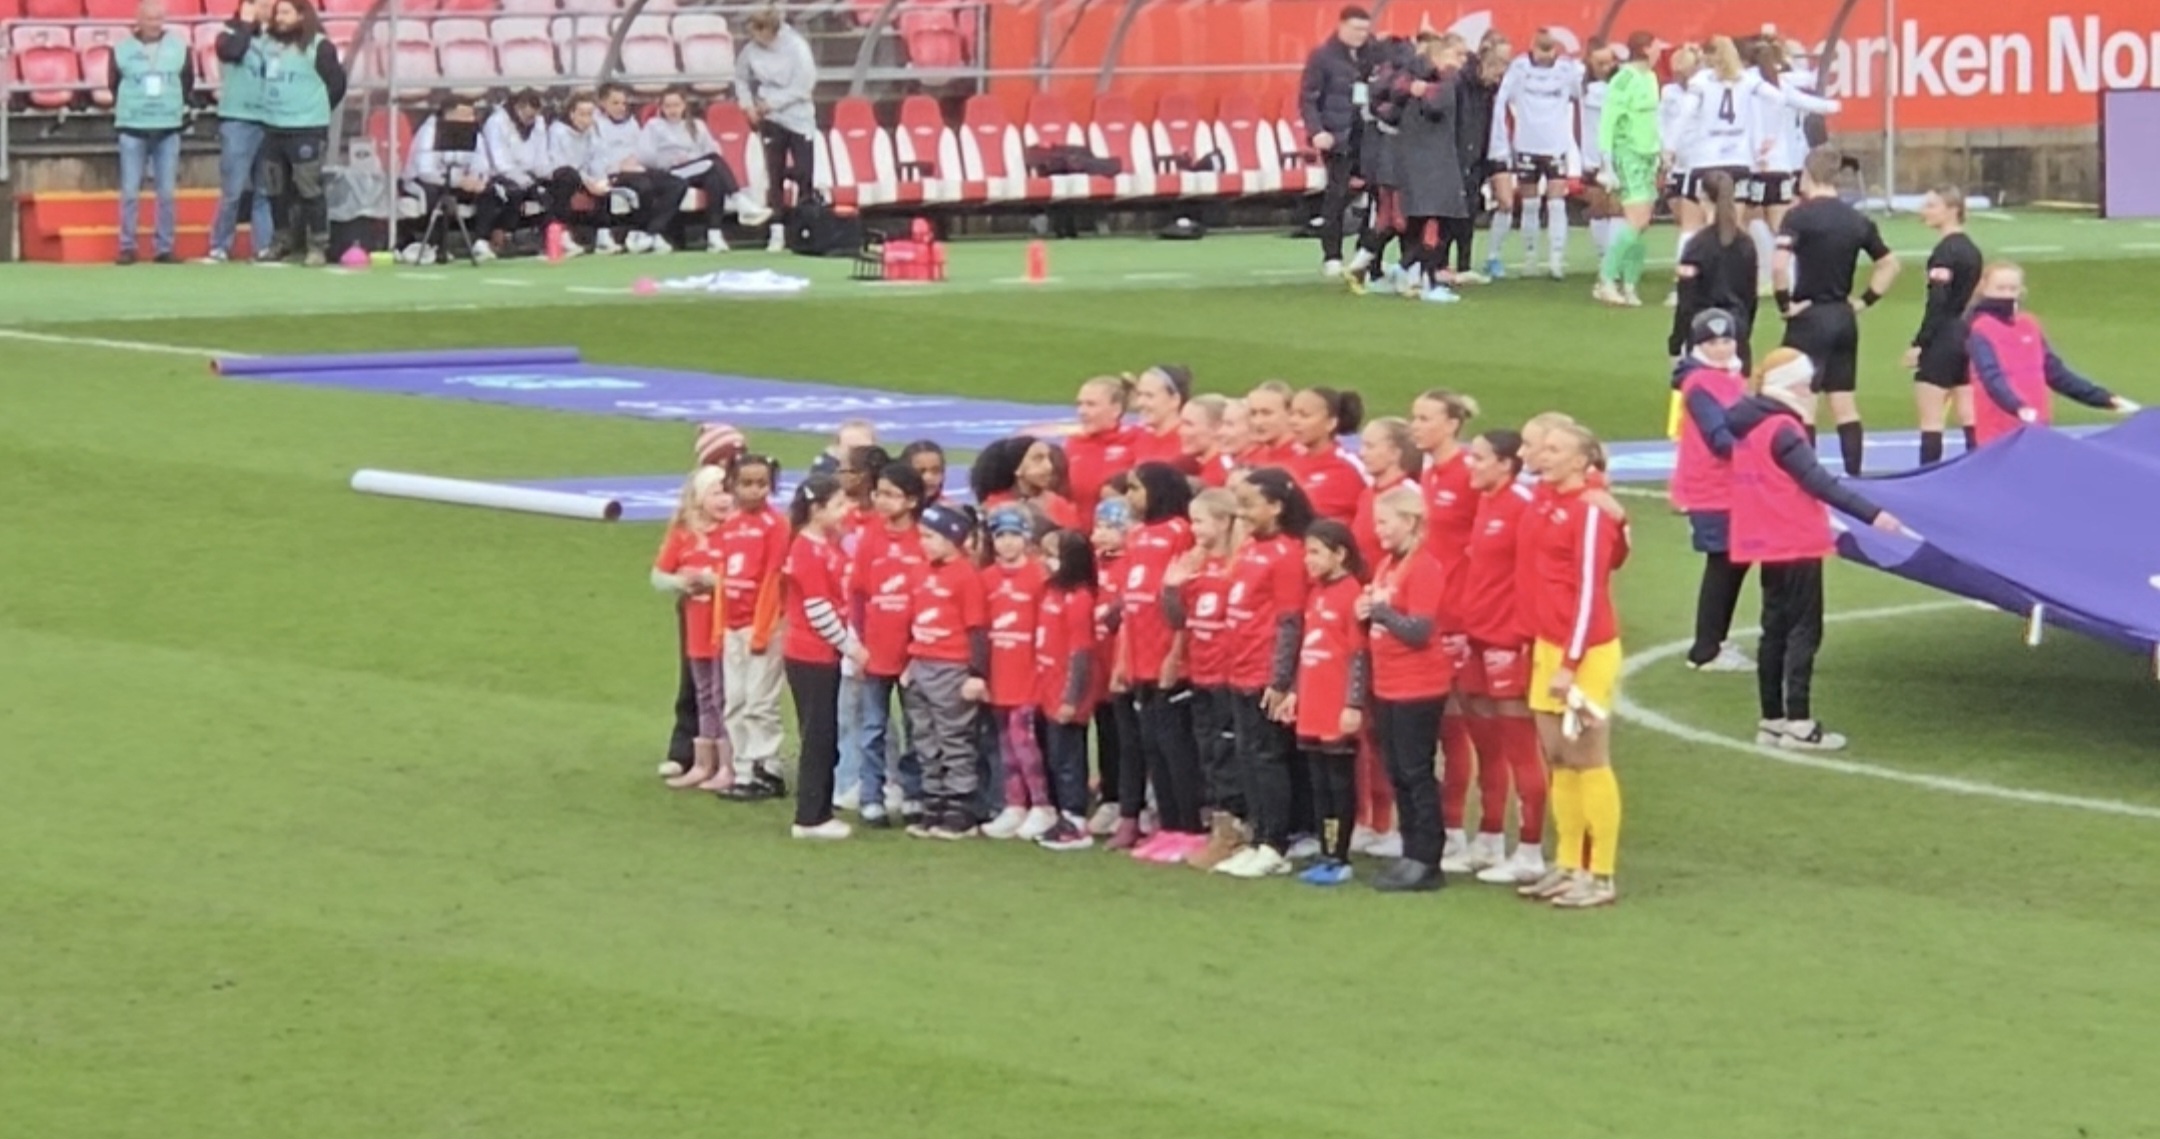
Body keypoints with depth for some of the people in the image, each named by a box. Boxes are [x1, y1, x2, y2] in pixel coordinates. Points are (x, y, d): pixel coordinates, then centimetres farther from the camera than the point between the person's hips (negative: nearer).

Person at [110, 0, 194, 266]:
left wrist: (179, 109, 9)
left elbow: (188, 84, 13)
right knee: (130, 191, -2)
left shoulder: (180, 47, 3)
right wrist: (125, 110, 10)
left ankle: (165, 248, 7)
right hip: (132, 128, -1)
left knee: (167, 192, 1)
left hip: (168, 128, 1)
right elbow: (114, 85, 10)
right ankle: (127, 247, 4)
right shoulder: (122, 49, 0)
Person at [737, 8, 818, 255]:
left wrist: (773, 102, -16)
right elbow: (741, 78, 13)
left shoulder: (796, 47, -15)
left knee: (805, 176, -3)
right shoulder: (751, 51, -4)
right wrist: (747, 103, -1)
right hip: (771, 120, 3)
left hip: (799, 118, -3)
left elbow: (804, 86, -16)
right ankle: (778, 233, 5)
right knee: (775, 176, 2)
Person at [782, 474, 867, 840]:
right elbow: (818, 610, -18)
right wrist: (849, 645, -11)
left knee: (826, 740, 12)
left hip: (825, 655, 9)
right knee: (817, 738, -5)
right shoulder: (808, 551, -16)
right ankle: (809, 819, 0)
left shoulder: (828, 546, 12)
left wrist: (852, 643, 5)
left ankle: (819, 812, 17)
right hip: (809, 656, -9)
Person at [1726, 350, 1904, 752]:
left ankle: (1772, 720, 15)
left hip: (1769, 543, 9)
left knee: (1776, 629, 13)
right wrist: (1872, 515, -28)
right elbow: (1818, 482, -24)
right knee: (1804, 631, -5)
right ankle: (1798, 723, -7)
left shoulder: (1749, 425, 9)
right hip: (1795, 544, -9)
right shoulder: (1782, 429, -17)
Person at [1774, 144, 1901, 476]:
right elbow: (1890, 264, 15)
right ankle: (1854, 476, 10)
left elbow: (1779, 264, -25)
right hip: (1844, 318, 6)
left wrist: (1785, 303, -13)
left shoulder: (1800, 216, -11)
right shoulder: (1857, 220, 7)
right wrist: (1866, 300, 14)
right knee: (1845, 404, 10)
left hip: (1810, 316, -6)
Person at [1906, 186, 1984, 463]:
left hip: (1944, 339, -9)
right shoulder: (1972, 250, 13)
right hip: (1968, 337, 9)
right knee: (1970, 418, 9)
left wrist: (1919, 343, -18)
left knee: (1931, 419, -4)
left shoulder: (1944, 252, -14)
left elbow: (1937, 304, -20)